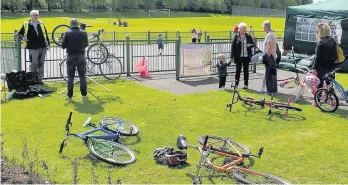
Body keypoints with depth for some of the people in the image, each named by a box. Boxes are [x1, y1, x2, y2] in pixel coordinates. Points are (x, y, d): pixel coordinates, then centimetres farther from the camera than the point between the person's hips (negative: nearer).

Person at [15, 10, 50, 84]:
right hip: (33, 48, -3)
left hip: (42, 47, 3)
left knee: (41, 64, 7)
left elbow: (46, 34, 12)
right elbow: (20, 33, 8)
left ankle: (40, 79, 15)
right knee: (34, 64, -1)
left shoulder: (41, 24, 10)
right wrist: (22, 37, -13)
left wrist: (48, 44, 6)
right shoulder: (26, 25, 1)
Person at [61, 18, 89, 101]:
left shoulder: (67, 33, -8)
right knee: (82, 77, 8)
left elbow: (63, 46, -5)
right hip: (81, 57, 1)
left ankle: (70, 96, 9)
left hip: (71, 57, -1)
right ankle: (84, 95, 8)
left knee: (70, 77, 7)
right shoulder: (83, 33, -3)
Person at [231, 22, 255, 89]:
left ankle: (246, 84, 14)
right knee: (238, 70, 3)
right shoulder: (236, 36, -2)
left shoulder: (248, 36, 4)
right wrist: (232, 56, -6)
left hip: (246, 56, 2)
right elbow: (233, 46, -3)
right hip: (238, 56, -2)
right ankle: (236, 84, 14)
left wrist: (250, 45, -15)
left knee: (246, 70, 7)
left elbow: (253, 44, 10)